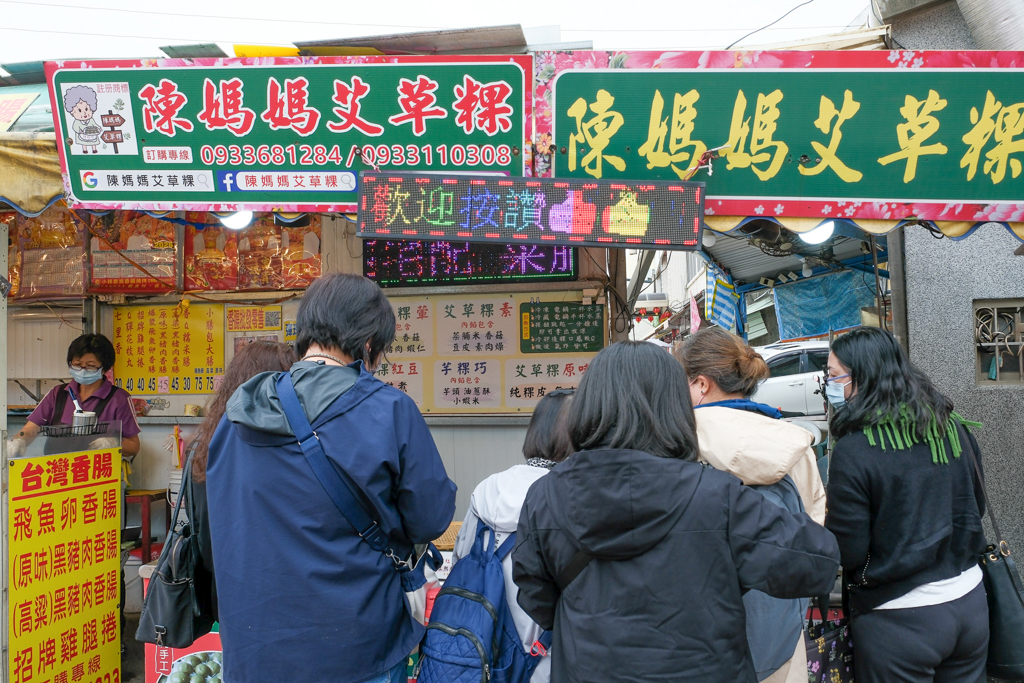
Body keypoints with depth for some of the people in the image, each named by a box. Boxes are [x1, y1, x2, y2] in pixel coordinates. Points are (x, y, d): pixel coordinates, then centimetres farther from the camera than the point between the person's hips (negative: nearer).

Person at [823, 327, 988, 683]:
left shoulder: (854, 450, -21)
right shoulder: (954, 427, -1)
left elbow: (847, 552, -18)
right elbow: (975, 509, 13)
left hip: (899, 622, -6)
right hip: (970, 602, 6)